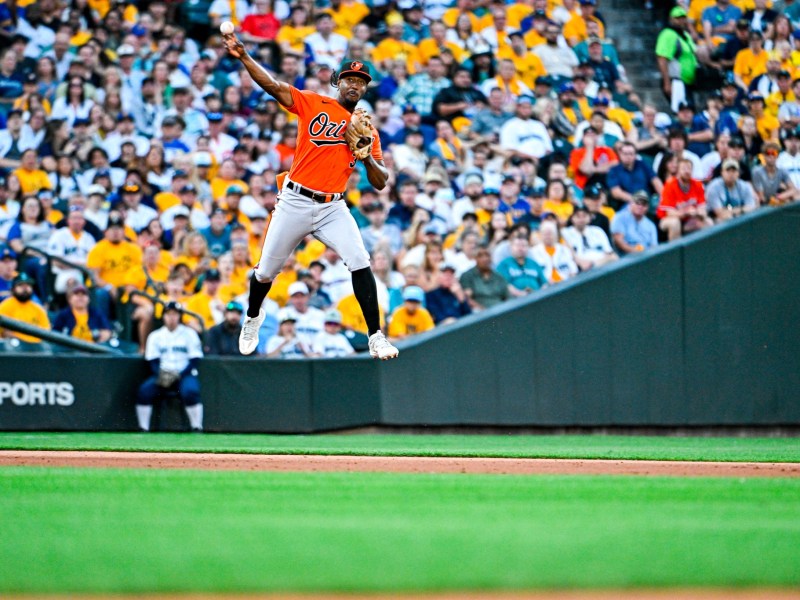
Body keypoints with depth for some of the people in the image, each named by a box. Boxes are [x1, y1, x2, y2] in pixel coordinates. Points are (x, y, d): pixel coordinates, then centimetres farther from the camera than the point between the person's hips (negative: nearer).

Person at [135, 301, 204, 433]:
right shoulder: (155, 336, 11)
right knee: (144, 391, -25)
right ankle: (143, 430, -19)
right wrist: (160, 374, -16)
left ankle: (197, 429, -26)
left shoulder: (189, 334, 3)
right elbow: (152, 361, 6)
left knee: (190, 391, -34)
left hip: (185, 375, -2)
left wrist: (179, 375, -16)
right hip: (162, 376, 2)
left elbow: (195, 360, -2)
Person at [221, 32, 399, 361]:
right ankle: (253, 316, 39)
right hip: (295, 202, -2)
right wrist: (243, 56, -26)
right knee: (265, 272, 7)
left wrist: (368, 158, -11)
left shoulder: (367, 130, 9)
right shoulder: (313, 105, 1)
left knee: (360, 262, -18)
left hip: (333, 208, 2)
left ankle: (376, 337, -14)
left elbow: (380, 183, 9)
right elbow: (273, 85, -12)